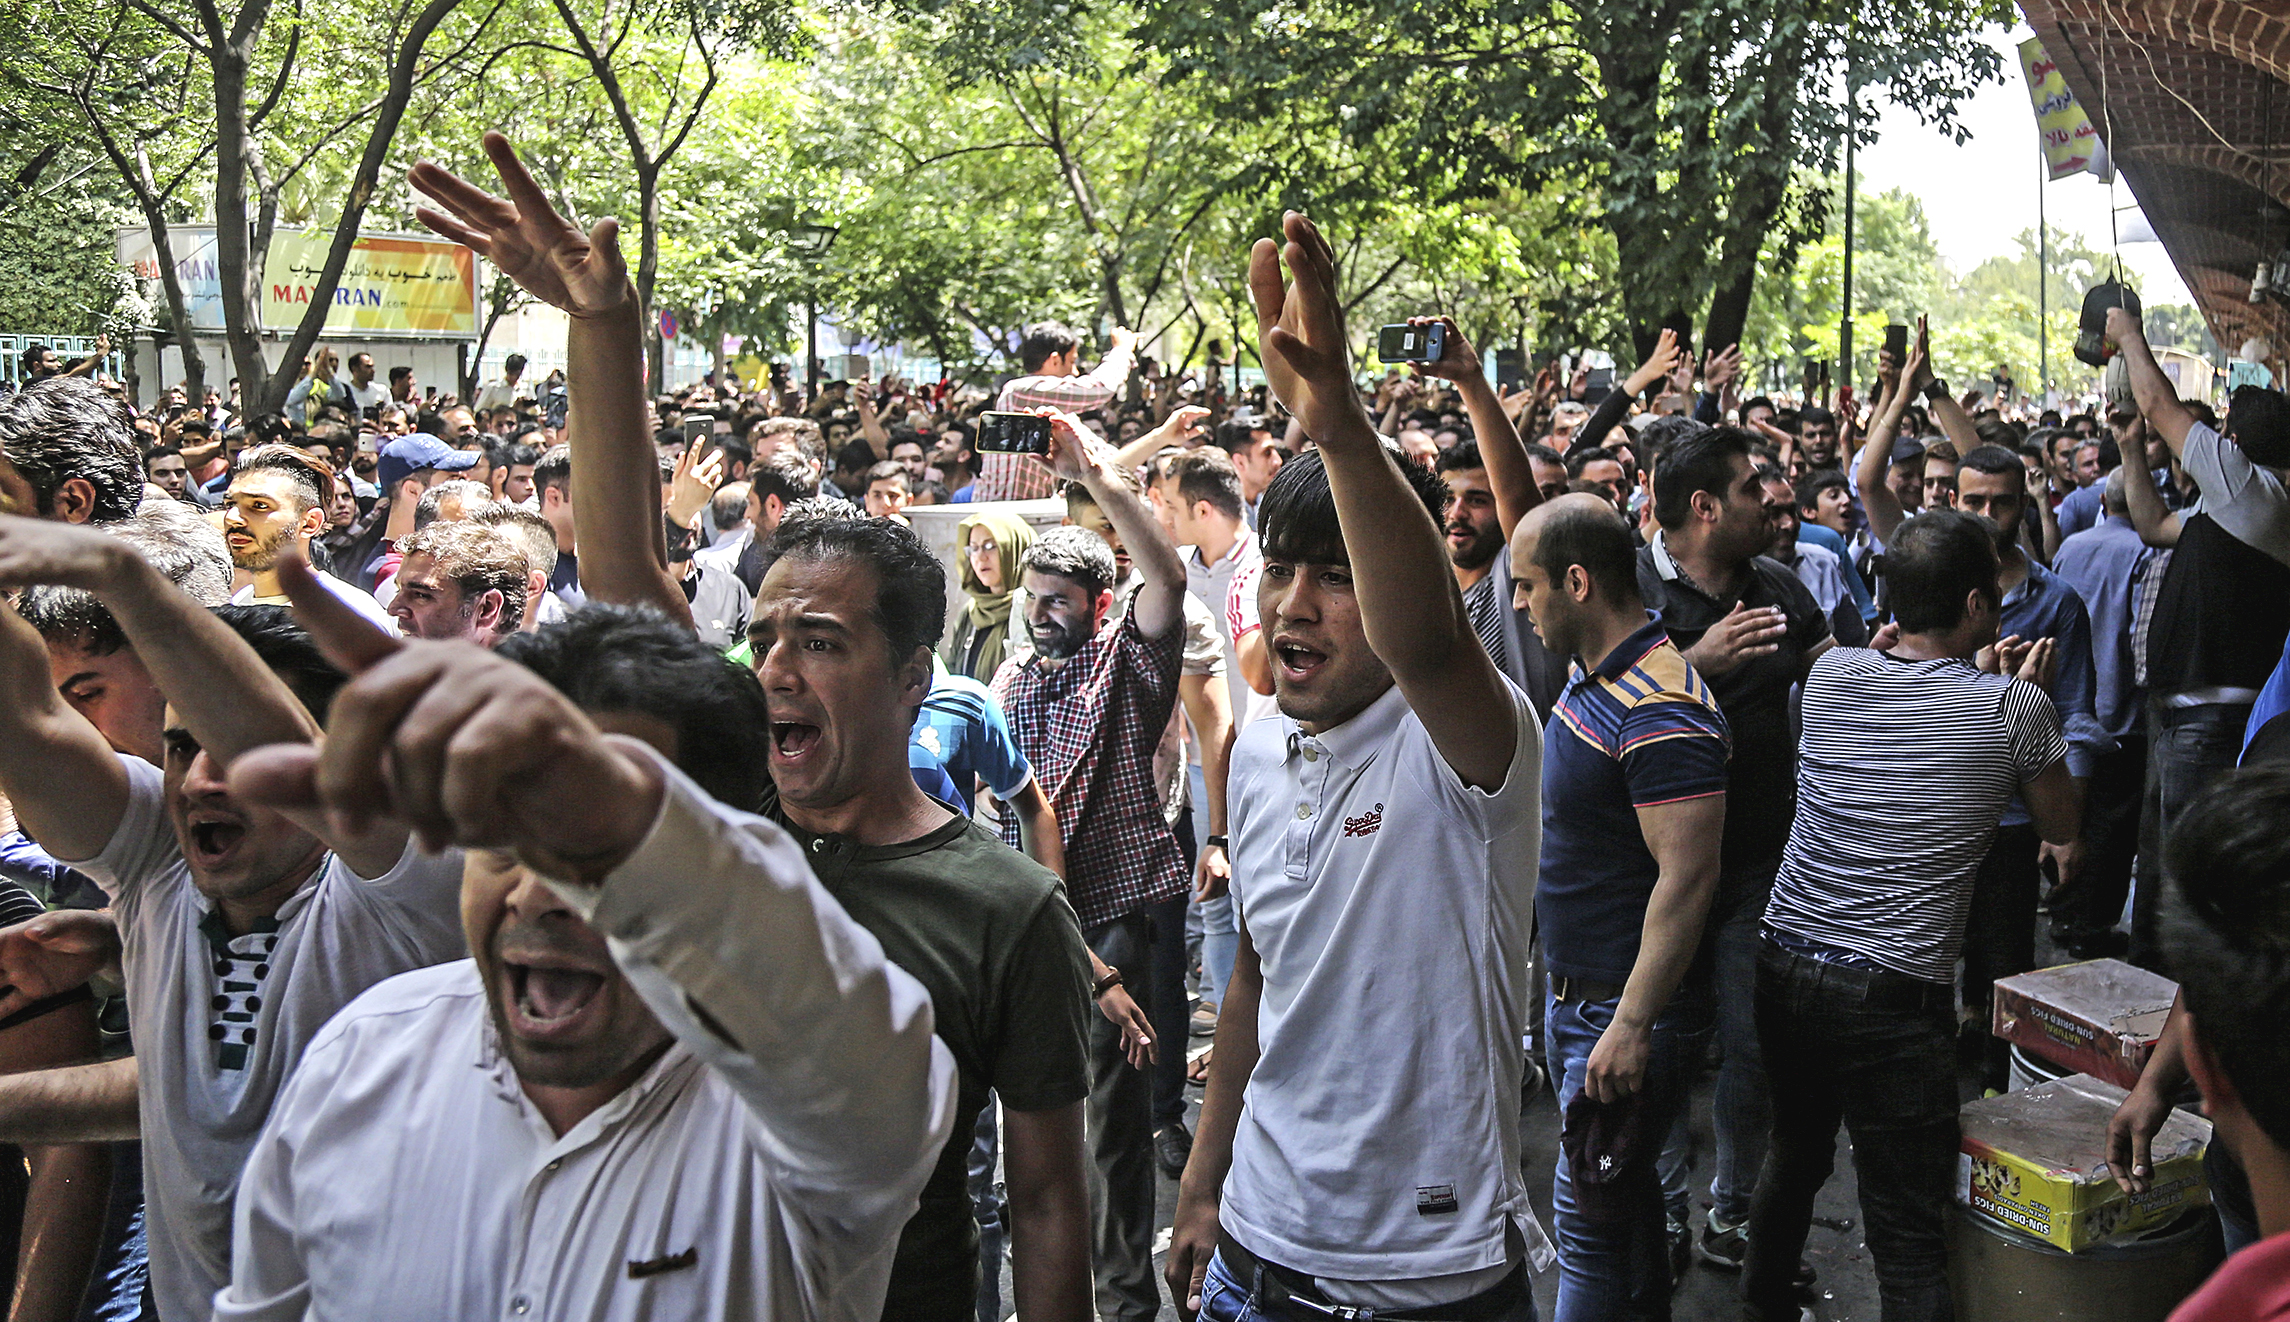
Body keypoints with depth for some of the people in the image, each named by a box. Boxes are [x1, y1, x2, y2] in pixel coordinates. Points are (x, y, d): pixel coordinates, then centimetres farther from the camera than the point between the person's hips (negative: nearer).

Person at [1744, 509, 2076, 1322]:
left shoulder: (1830, 674, 2)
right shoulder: (2013, 708, -10)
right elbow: (2061, 826, 9)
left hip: (1784, 969, 6)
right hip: (1893, 995, -5)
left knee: (1794, 1156, 26)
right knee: (1908, 1229, 3)